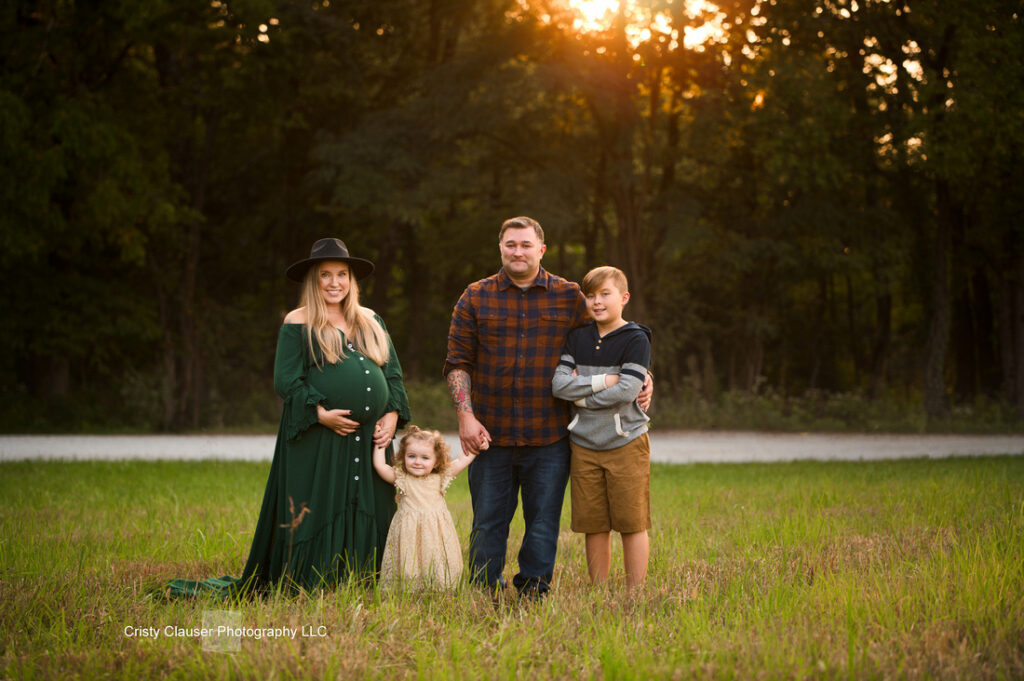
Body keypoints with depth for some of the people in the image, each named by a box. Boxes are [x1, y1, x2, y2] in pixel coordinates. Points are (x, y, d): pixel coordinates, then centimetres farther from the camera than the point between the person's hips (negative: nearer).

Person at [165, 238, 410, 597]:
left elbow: (393, 373, 17)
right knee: (317, 517, -5)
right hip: (317, 444, -5)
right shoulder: (298, 324, 2)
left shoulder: (370, 321, 17)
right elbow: (286, 381, -6)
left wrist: (392, 415, 1)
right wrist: (320, 413, -18)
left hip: (369, 442, 5)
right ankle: (306, 590, 2)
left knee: (368, 519, 5)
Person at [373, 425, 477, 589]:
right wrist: (380, 443, 8)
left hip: (436, 533, 2)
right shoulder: (402, 479, 6)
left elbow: (461, 462, 12)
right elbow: (379, 465, 2)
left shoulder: (439, 478, 10)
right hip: (409, 533, -1)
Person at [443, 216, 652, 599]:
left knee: (543, 523, 5)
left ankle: (533, 594, 16)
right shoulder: (476, 299, 5)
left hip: (548, 438, 0)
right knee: (488, 522, 5)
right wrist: (466, 416, -7)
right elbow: (458, 363, 3)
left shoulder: (570, 298, 6)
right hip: (490, 434, 0)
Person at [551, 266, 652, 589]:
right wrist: (603, 381, -13)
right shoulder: (577, 338, 9)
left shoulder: (636, 339, -4)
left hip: (626, 443, -4)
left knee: (632, 523, 1)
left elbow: (626, 392, -15)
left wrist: (581, 392, -8)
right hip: (584, 444, 4)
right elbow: (559, 384, -3)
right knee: (593, 526, 7)